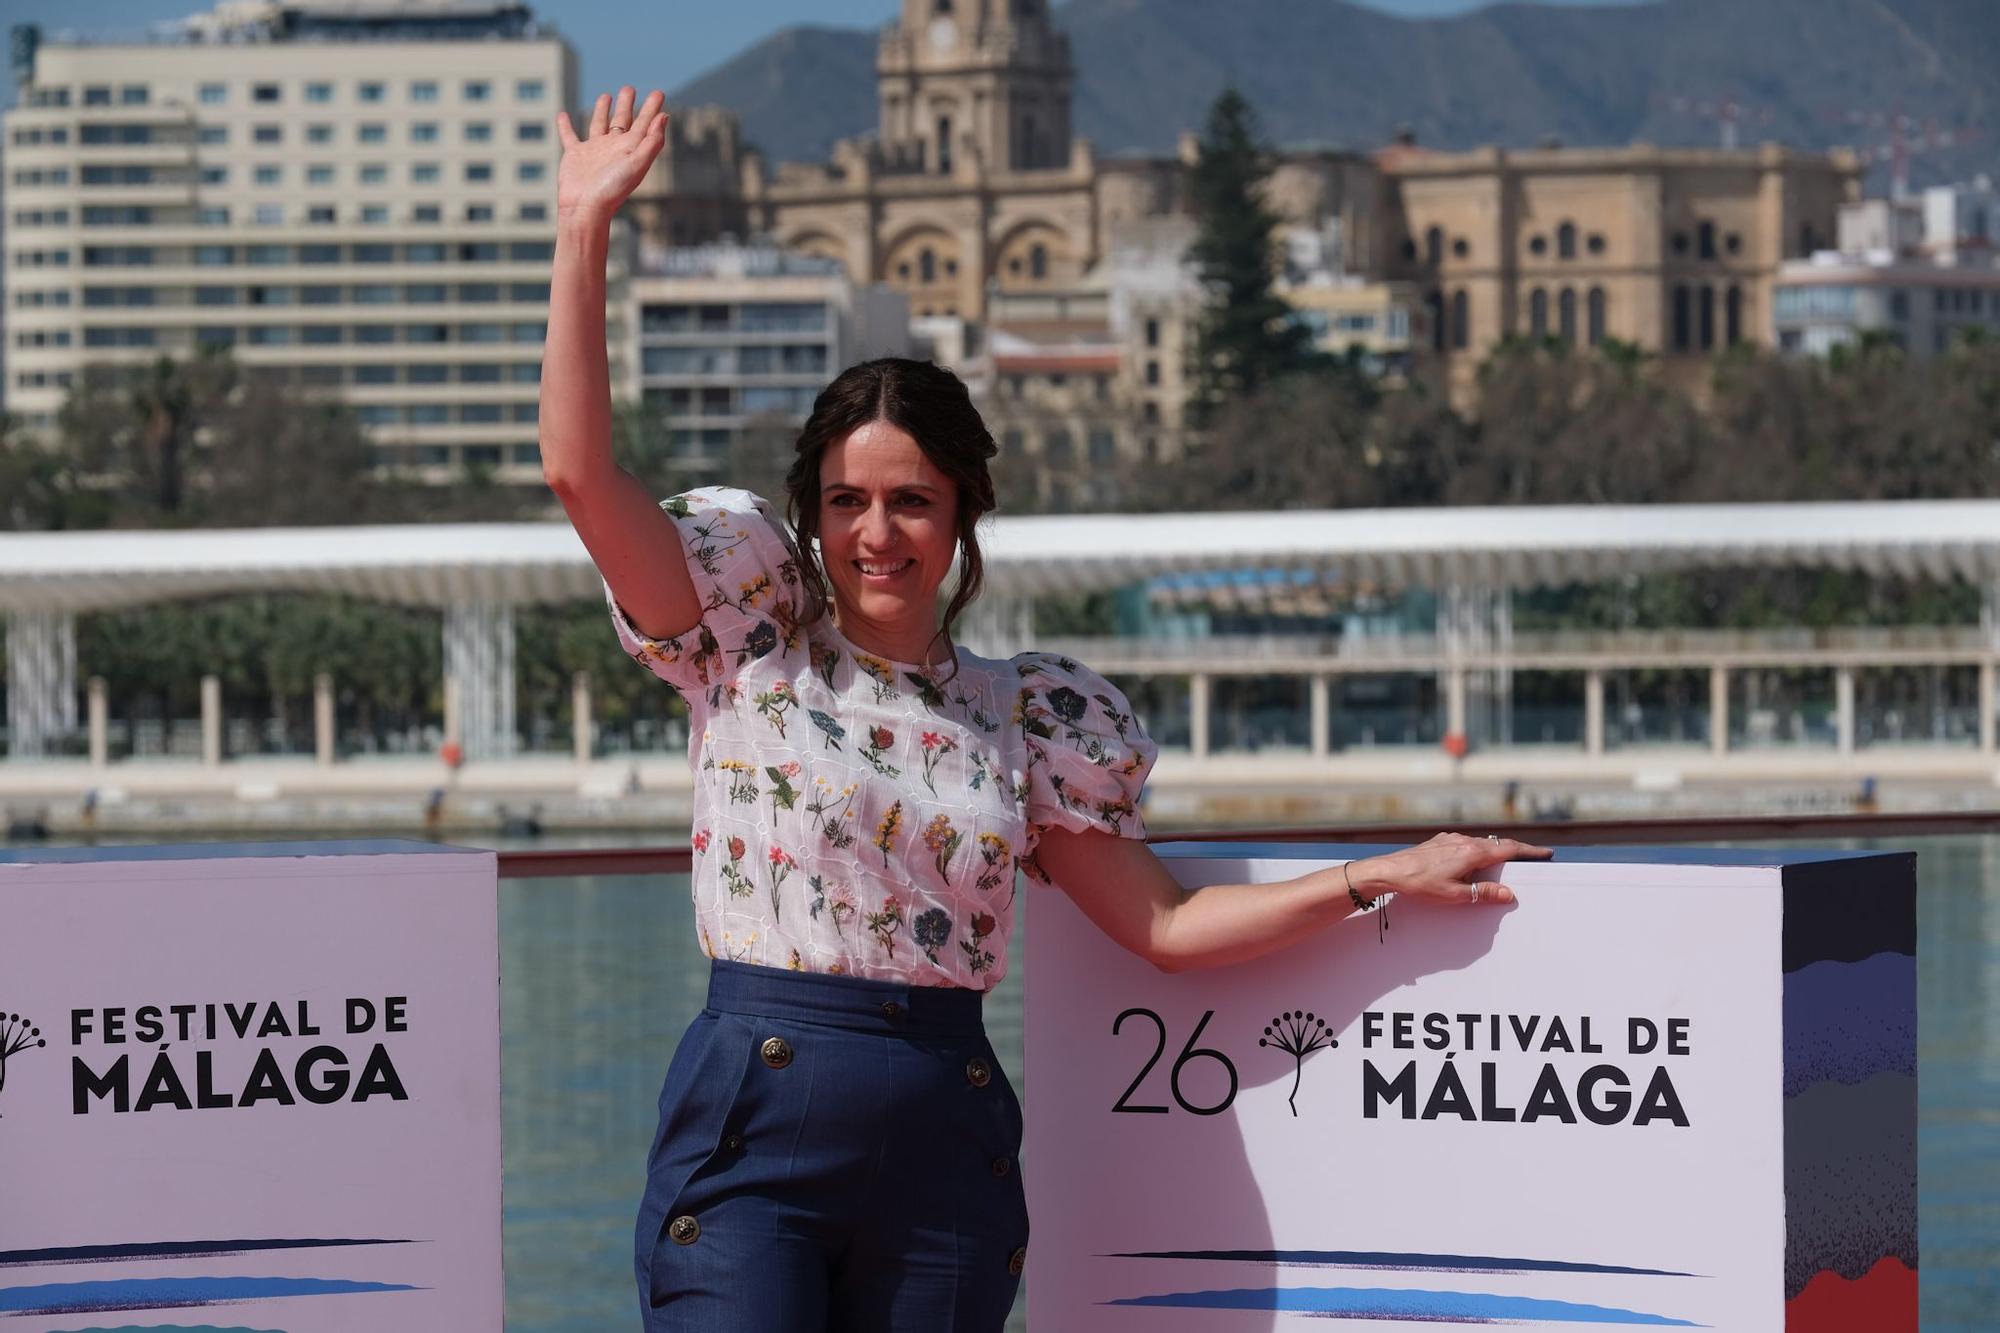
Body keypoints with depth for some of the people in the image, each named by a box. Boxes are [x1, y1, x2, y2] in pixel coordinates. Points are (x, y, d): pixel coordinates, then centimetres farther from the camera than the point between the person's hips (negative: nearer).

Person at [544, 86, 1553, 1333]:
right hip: (758, 1128, -4)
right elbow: (580, 469, -7)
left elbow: (1165, 923, 15)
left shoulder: (1019, 715, 13)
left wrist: (1383, 877, 11)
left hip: (945, 1146, 4)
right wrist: (585, 229, -10)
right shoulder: (755, 648, 3)